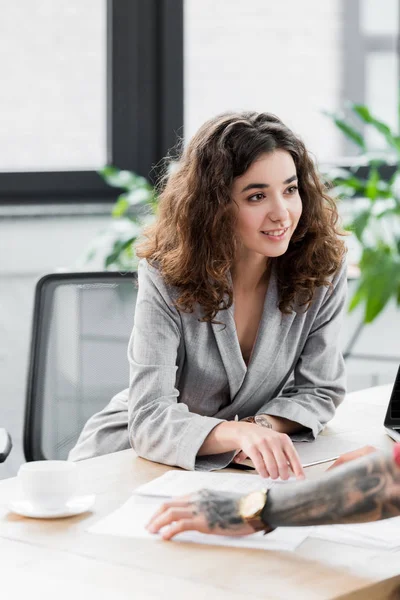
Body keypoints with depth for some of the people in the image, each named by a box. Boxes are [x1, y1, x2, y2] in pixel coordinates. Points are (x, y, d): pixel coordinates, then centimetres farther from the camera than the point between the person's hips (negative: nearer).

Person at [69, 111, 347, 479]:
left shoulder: (323, 268, -10)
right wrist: (239, 433, -46)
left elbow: (318, 391, -1)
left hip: (242, 466, 2)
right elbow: (149, 419, -26)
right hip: (131, 457, -2)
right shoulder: (167, 276, -19)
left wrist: (263, 426, -23)